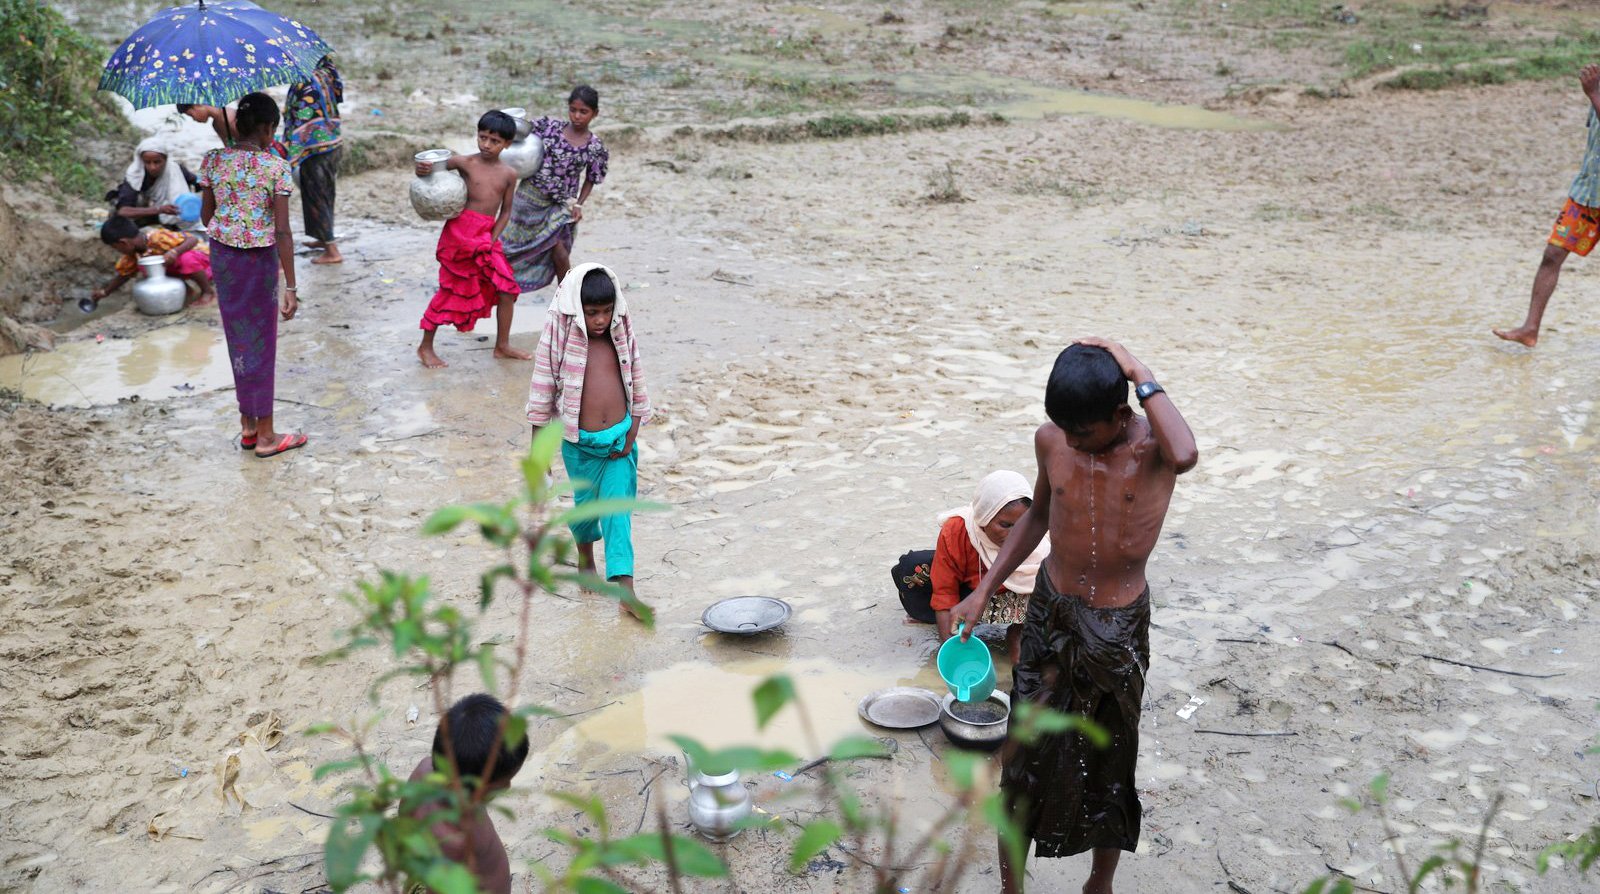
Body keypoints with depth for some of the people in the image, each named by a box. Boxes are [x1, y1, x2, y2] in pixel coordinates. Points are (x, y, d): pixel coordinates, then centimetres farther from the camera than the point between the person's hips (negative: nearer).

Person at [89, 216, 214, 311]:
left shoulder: (158, 238, -30)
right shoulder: (133, 255, -5)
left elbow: (193, 240, -33)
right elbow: (123, 275, 11)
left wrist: (175, 252, -46)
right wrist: (104, 292, 10)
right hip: (176, 268, 8)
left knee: (187, 259, -41)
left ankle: (208, 292, -17)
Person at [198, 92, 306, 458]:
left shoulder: (213, 161, -2)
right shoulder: (276, 168, -15)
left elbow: (206, 216, 6)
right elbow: (282, 232, -17)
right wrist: (291, 287, -14)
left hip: (222, 256, 4)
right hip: (261, 260, -4)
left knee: (238, 338, 18)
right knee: (261, 343, 7)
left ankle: (248, 424, 28)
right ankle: (265, 435, 17)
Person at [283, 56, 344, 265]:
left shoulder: (304, 84, -19)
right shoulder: (324, 75, 5)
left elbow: (301, 123, -21)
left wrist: (288, 155, -19)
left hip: (315, 152, -8)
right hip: (332, 146, 8)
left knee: (315, 198, 2)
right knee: (325, 195, 22)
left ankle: (332, 251, 4)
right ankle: (325, 238, 38)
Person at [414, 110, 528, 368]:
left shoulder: (508, 174, 4)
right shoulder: (465, 163, -5)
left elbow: (505, 211, 8)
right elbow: (435, 167, 0)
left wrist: (492, 240, -3)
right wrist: (422, 170, -24)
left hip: (487, 237, 4)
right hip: (459, 230, -4)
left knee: (506, 290, 2)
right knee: (451, 290, 1)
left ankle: (502, 346, 18)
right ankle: (425, 347, 15)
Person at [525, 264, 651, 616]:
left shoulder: (622, 334, -2)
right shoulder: (558, 338, -12)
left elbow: (636, 380, 7)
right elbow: (542, 391, -6)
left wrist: (633, 432, 1)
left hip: (619, 439, 1)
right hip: (580, 443, -1)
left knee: (619, 510, -3)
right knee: (585, 503, 15)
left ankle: (626, 588, -4)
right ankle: (585, 553, 47)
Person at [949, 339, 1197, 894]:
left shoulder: (1153, 447, -20)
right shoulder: (1051, 439, -8)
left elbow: (1185, 456, -47)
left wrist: (1139, 374, -37)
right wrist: (983, 591, 8)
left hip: (1118, 626, -3)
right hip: (1051, 613, 3)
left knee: (1108, 764, 14)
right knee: (1025, 756, 10)